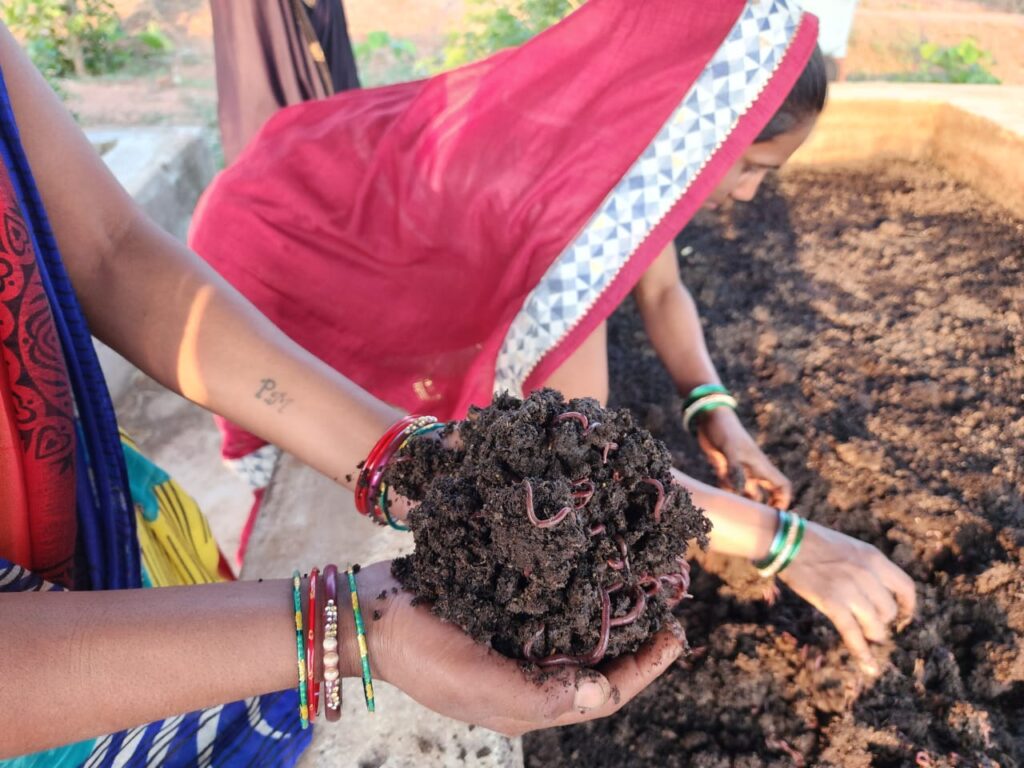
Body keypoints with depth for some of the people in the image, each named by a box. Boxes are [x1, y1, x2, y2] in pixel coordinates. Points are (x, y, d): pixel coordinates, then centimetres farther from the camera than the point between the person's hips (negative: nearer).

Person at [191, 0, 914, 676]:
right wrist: (785, 540, -35)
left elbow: (662, 291, -1)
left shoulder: (626, 126, -15)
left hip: (369, 239, 7)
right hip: (276, 252, -7)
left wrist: (715, 406, -17)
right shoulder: (570, 185, -40)